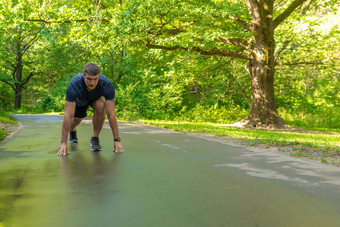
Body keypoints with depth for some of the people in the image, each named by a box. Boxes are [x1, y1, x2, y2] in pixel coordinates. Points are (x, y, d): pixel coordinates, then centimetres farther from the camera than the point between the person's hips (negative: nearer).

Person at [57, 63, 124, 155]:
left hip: (97, 97, -1)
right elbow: (68, 115, -41)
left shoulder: (107, 85, -41)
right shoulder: (74, 85, -42)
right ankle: (72, 131, 46)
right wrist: (63, 142, -42)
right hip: (80, 99, 1)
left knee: (100, 107, -31)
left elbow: (111, 114, -37)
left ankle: (95, 138, -11)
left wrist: (117, 140, -39)